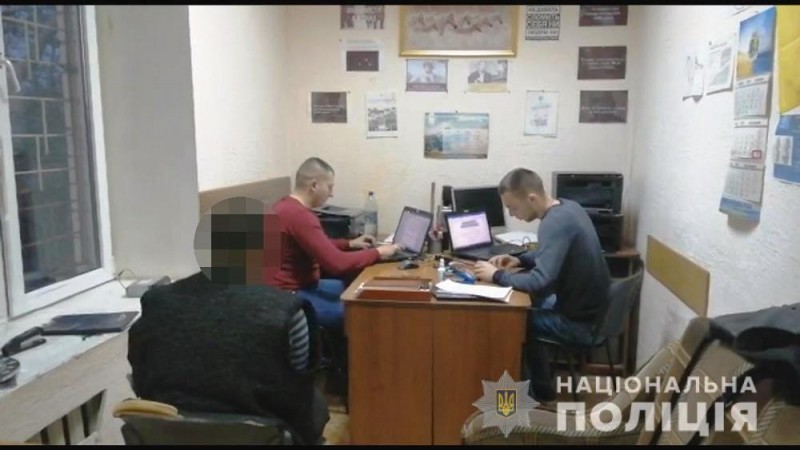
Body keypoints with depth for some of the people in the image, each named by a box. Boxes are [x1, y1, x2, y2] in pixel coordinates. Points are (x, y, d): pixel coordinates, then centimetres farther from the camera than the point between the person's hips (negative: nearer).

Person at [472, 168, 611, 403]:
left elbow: (540, 282, -33)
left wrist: (496, 275, -20)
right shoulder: (566, 206, 2)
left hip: (579, 321, -9)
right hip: (588, 304, 9)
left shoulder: (555, 223, -27)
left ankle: (540, 391, 24)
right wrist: (520, 260, 5)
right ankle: (540, 385, 32)